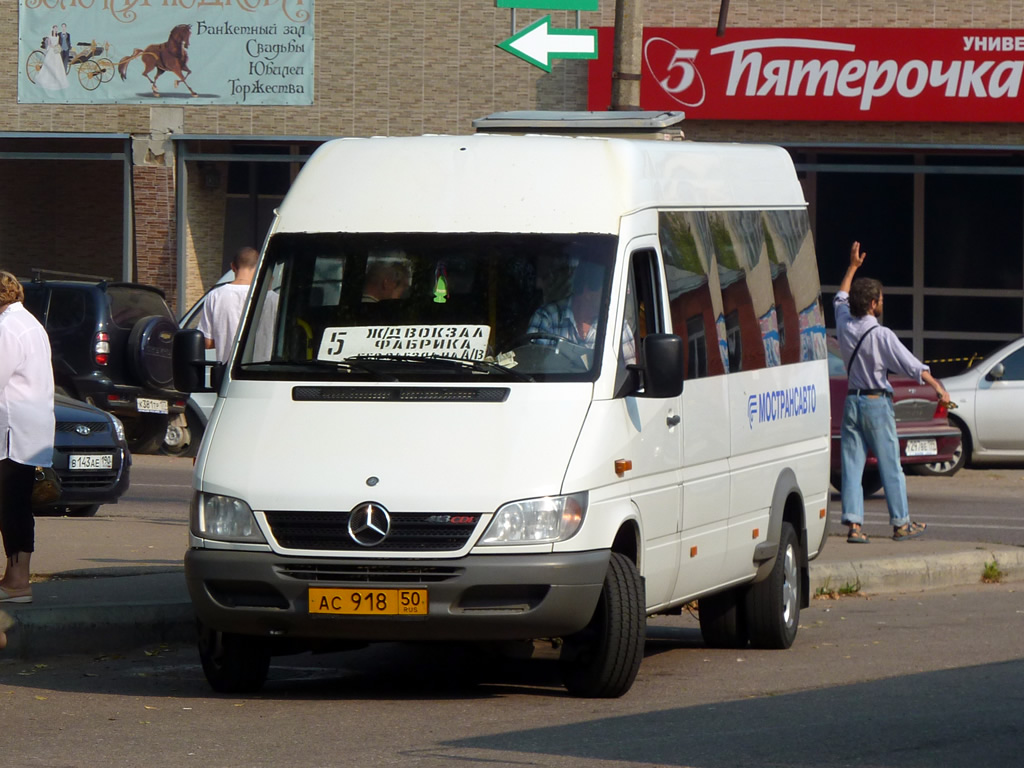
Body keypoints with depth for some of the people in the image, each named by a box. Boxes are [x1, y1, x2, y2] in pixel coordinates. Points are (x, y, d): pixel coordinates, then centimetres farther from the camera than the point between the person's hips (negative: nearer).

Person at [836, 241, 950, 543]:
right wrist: (938, 387, -8)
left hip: (852, 401, 5)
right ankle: (901, 523, 10)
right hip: (877, 403, -5)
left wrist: (853, 267, 31)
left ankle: (853, 523, -5)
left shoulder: (845, 325, 1)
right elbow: (912, 366, -14)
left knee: (852, 463, 2)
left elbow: (841, 298, 23)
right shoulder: (881, 335, -15)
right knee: (890, 465, 3)